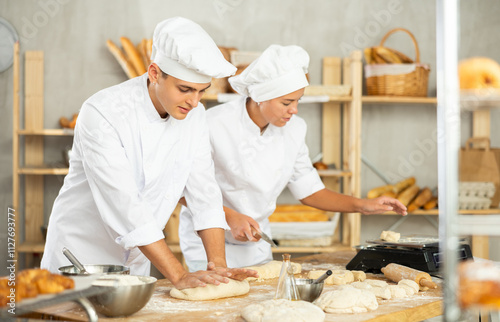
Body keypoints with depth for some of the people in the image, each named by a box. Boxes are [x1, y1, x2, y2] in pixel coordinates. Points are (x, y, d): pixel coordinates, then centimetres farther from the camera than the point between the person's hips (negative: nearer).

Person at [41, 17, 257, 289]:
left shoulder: (193, 114, -5)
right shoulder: (102, 113, -25)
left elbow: (203, 191, -3)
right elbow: (123, 203, -30)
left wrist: (218, 266, -15)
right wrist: (179, 276, -33)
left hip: (136, 262, 5)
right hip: (81, 256, -5)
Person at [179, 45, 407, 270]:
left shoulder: (294, 129, -4)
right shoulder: (214, 125, -21)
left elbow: (309, 191, 5)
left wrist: (361, 205, -6)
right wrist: (230, 217, -26)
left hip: (256, 247, 5)